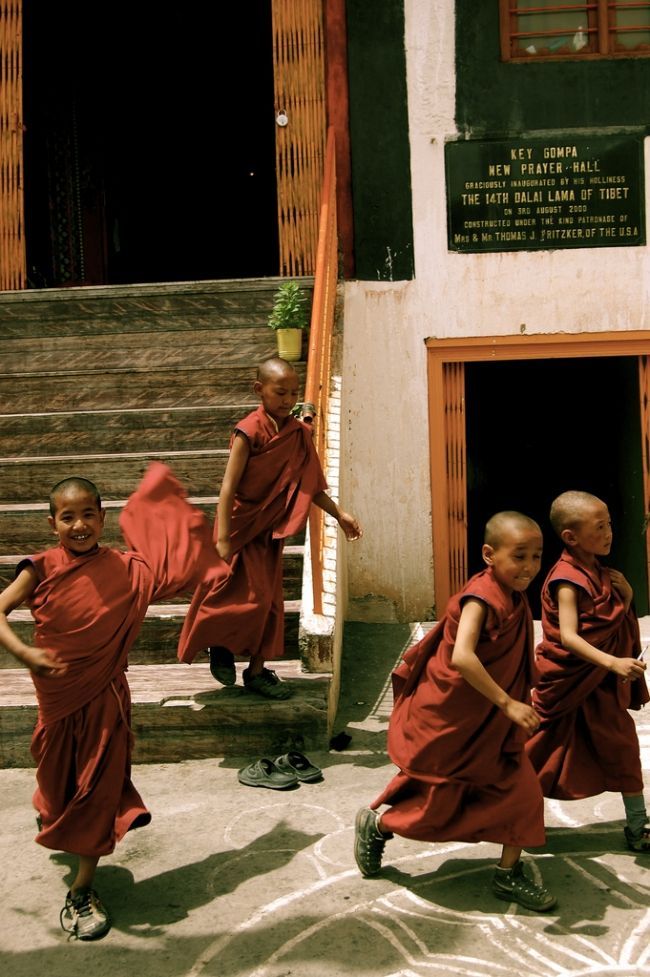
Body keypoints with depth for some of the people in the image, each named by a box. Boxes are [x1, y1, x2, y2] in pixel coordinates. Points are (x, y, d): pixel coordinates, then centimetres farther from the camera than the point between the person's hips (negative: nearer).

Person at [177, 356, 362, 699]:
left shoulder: (298, 433, 0)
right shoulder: (250, 431, -18)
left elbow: (310, 486, 9)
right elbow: (228, 487, -21)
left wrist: (339, 514, 5)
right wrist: (222, 540, -25)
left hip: (270, 529, 6)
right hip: (243, 526, -6)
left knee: (269, 600, 10)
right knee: (249, 599, -3)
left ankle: (257, 670, 23)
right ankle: (219, 644, 26)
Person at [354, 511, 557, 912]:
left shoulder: (516, 598, 2)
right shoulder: (482, 597, -25)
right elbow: (462, 657, -39)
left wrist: (525, 697, 13)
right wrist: (508, 704, -36)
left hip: (489, 723, 8)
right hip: (447, 721, -8)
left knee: (521, 789, 5)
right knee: (438, 804, 7)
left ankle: (509, 875, 23)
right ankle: (375, 824, 33)